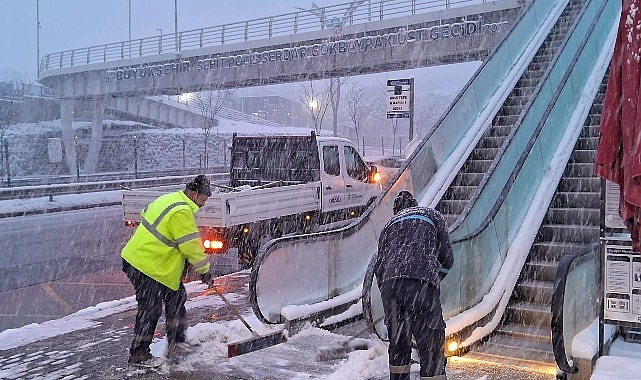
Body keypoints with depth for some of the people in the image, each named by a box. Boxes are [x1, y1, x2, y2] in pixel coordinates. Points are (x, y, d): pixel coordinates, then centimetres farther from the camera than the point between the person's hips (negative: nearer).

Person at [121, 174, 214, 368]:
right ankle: (139, 355, 13)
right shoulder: (182, 212, -21)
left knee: (176, 297, 15)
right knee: (150, 310, -1)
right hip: (145, 266, -11)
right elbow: (191, 245, -19)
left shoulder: (170, 199, 10)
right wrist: (204, 270, -7)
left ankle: (176, 343, 25)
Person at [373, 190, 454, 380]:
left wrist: (387, 293, 31)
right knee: (431, 346, -1)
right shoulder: (432, 215, 24)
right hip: (421, 282, -4)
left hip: (389, 283, 4)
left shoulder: (389, 224, 30)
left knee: (398, 344, 19)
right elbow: (447, 259, 18)